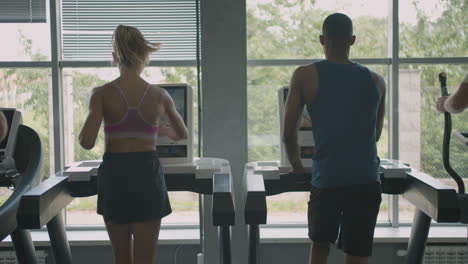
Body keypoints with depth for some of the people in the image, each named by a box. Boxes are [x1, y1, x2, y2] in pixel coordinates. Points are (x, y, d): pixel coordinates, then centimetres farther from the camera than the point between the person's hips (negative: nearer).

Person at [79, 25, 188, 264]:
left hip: (114, 175, 1)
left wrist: (82, 133, 8)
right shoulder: (159, 95, -2)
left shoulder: (102, 94, -7)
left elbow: (87, 142, -14)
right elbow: (182, 134, 14)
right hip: (147, 174, -1)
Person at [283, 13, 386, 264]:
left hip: (327, 178, -1)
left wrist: (297, 165, 18)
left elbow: (288, 133, 1)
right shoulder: (376, 81, 10)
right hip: (367, 180, 2)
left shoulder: (305, 76, 1)